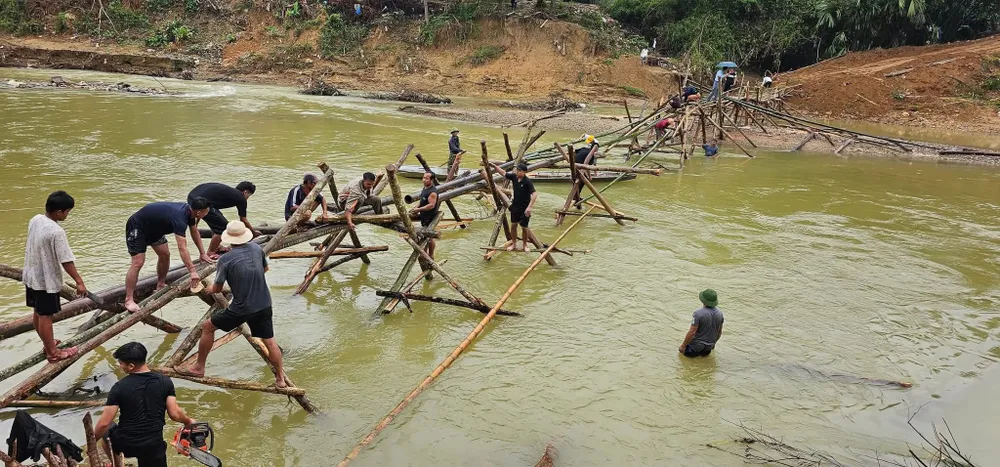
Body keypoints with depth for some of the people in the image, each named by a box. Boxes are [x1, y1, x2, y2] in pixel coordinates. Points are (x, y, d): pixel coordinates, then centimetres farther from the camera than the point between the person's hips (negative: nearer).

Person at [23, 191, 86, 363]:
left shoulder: (35, 220, -1)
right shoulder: (56, 232, -27)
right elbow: (66, 261, -25)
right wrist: (79, 282, -18)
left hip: (31, 276, 9)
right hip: (46, 281, -9)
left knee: (38, 313, 20)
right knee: (45, 316, 3)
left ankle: (47, 343, 38)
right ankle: (52, 352, 15)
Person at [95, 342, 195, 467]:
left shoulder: (119, 387, -13)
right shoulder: (165, 382, -8)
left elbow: (104, 423, -11)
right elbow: (175, 414, -5)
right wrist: (189, 421, 16)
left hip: (124, 444, -1)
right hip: (153, 445, 1)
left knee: (106, 429, 32)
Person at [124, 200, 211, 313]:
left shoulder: (189, 210, -8)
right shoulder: (179, 218, -37)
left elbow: (194, 232, 10)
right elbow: (182, 248, -43)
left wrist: (202, 254, 10)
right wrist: (193, 271, -46)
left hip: (153, 227, 10)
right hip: (137, 227, -9)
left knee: (165, 254, 7)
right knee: (138, 263, -16)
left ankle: (160, 286, 24)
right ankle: (129, 300, -15)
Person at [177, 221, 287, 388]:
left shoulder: (225, 259, -13)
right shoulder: (257, 248, 0)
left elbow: (217, 289, -3)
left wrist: (210, 289, 19)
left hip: (241, 310, -4)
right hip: (264, 306, 4)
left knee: (207, 327, 16)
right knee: (269, 341, 15)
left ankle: (199, 367, 26)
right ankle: (280, 379, 20)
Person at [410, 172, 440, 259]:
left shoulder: (432, 192, -22)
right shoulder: (425, 188, 9)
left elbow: (431, 205, -29)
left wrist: (419, 209, -25)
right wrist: (416, 207, 5)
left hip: (430, 218, -10)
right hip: (424, 217, 10)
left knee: (430, 237, -1)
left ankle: (431, 256, 10)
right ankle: (425, 252, 30)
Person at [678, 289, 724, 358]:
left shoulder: (699, 313, -28)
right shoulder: (720, 313, -10)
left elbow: (692, 332, -24)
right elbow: (719, 333, 2)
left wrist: (683, 345, -11)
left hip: (697, 345, -5)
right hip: (710, 346, 5)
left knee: (681, 349, 21)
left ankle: (693, 351, 5)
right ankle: (706, 351, 15)